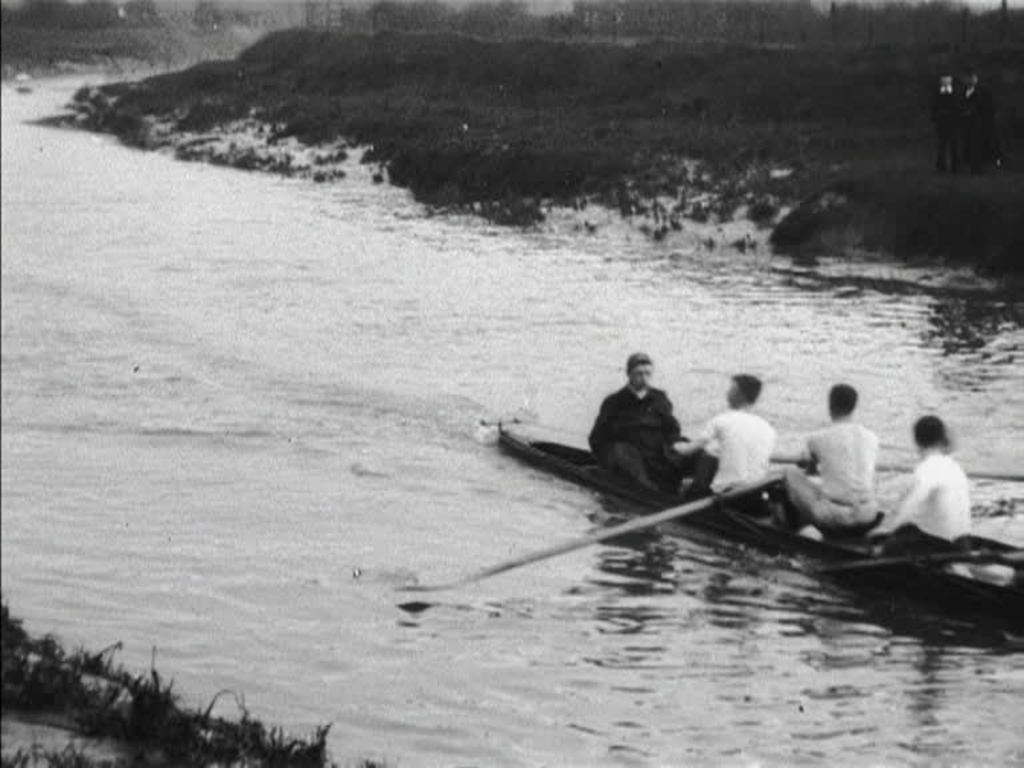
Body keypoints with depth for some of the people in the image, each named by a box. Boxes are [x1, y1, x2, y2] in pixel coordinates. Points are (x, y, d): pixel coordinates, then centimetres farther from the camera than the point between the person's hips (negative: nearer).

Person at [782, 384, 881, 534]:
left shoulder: (818, 438, -6)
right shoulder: (871, 438, 5)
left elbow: (805, 461, 17)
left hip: (832, 519, -4)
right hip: (867, 518, 4)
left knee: (792, 472, 15)